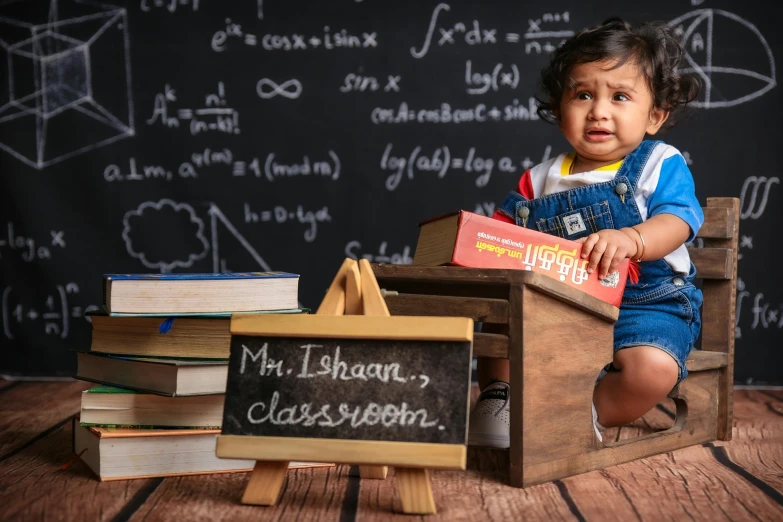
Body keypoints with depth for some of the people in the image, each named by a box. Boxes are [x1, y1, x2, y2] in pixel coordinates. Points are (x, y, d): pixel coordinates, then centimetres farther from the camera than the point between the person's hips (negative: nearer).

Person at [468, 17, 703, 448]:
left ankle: (587, 418, -9)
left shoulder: (661, 165, -2)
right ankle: (498, 397, 5)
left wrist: (631, 239, -41)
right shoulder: (541, 180, 9)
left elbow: (676, 223, -18)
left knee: (652, 367, -31)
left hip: (646, 304, -4)